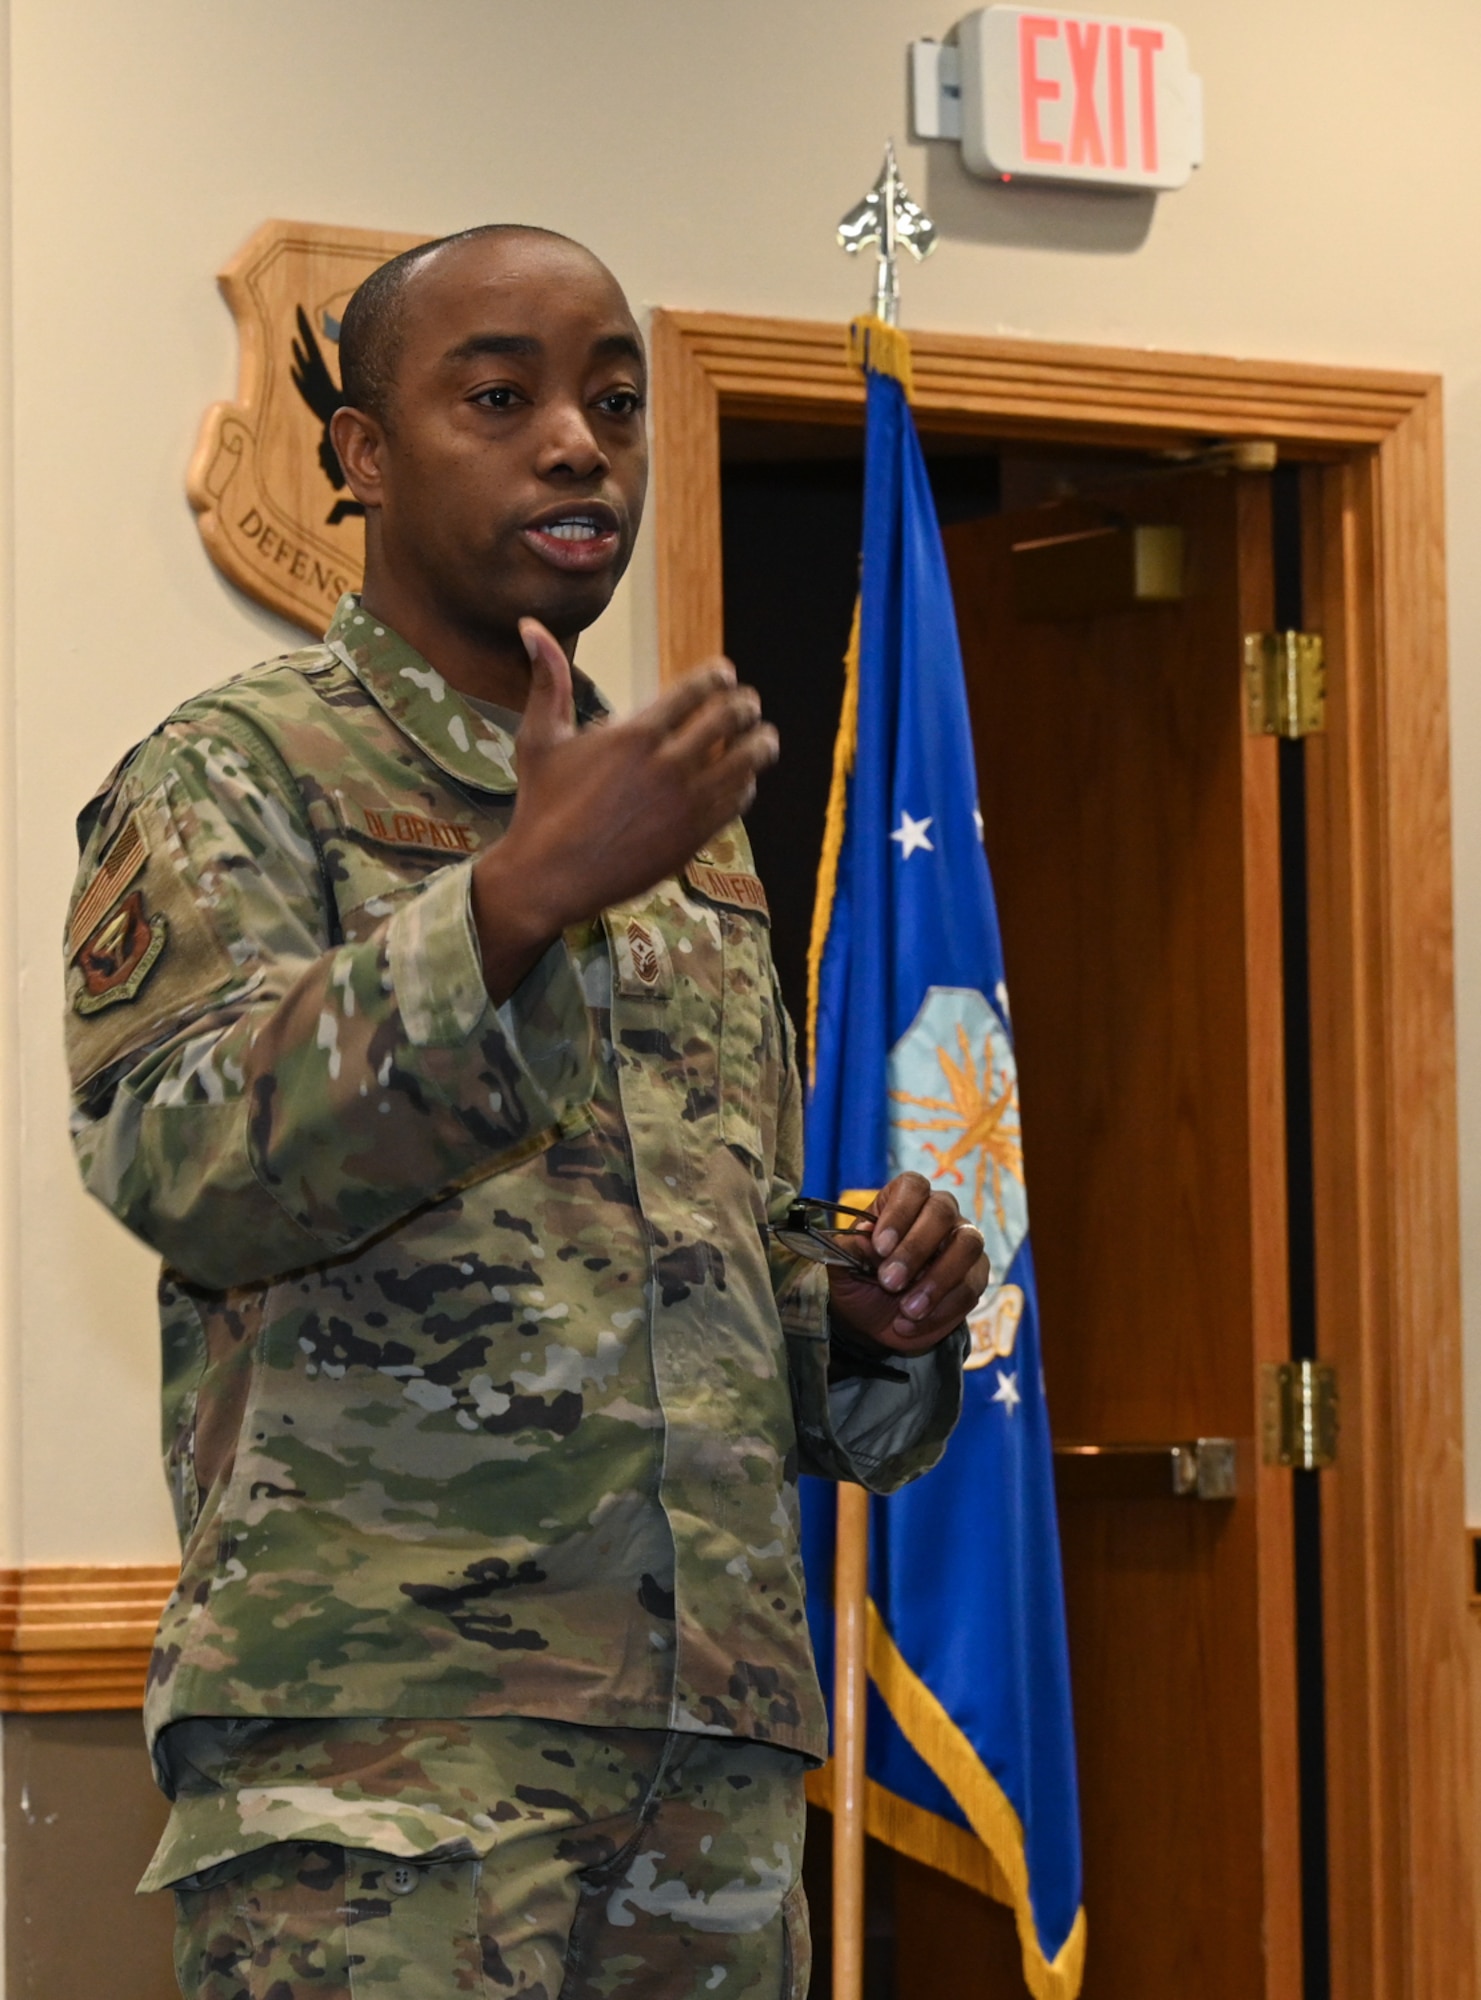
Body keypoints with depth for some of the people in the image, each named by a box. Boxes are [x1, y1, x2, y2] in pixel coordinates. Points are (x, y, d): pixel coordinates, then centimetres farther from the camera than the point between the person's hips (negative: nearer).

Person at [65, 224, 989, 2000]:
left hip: (716, 1740, 6)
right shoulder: (234, 775, 2)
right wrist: (519, 898, -24)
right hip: (376, 1731, -6)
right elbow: (182, 1164, -15)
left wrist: (871, 1322, 6)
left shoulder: (695, 846, 22)